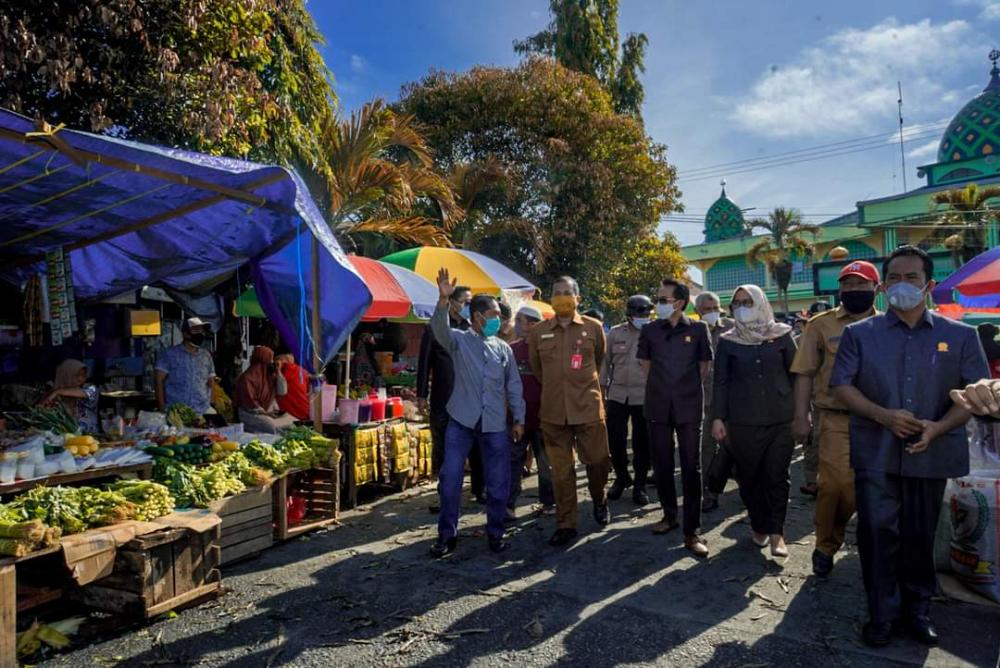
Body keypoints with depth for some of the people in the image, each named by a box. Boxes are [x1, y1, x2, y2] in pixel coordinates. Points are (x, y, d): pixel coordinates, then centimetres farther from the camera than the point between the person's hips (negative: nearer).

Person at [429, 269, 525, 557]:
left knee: (499, 482, 6)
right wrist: (444, 299, -37)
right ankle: (446, 534, 14)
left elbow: (514, 385, 13)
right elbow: (440, 328, -20)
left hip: (495, 424, 3)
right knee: (450, 478, 0)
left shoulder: (504, 348, 10)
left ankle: (495, 533, 23)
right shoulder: (459, 340, 1)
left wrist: (519, 418, 9)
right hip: (462, 420, -2)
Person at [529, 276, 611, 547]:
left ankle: (599, 499, 37)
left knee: (598, 461, 6)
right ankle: (565, 525, 17)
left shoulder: (593, 327, 0)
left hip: (588, 407, -1)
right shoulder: (538, 332, 4)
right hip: (553, 411, 1)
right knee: (561, 471, 6)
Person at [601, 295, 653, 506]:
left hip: (644, 396, -2)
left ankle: (640, 484, 20)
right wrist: (602, 388, 7)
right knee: (615, 440, 7)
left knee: (642, 442, 6)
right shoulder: (615, 333, 5)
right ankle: (621, 477, 28)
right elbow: (605, 361, 9)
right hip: (617, 395, 2)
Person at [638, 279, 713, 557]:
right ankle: (669, 515, 29)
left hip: (689, 407, -2)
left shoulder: (698, 329, -3)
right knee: (662, 465, 10)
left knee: (691, 467, 1)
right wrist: (663, 386, 11)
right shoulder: (650, 330, 2)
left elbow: (704, 365, 7)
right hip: (658, 406, 2)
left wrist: (688, 388, 10)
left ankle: (692, 531, 6)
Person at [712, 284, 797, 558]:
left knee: (777, 476, -1)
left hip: (781, 419, 0)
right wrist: (718, 418, -1)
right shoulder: (728, 341, 4)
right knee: (749, 477, 6)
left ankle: (776, 531, 10)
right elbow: (720, 381, 4)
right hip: (743, 421, 1)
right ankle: (760, 526, 23)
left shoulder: (782, 335, 4)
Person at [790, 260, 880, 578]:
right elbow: (805, 374, 1)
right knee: (836, 485, -7)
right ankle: (825, 547, 14)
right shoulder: (821, 324, 2)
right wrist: (801, 417, -4)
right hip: (836, 420, -2)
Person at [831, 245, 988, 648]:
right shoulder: (859, 334, 3)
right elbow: (841, 386, -2)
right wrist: (884, 416, -16)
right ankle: (882, 612, 13)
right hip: (876, 452, -1)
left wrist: (938, 427, -14)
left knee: (920, 534, 13)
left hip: (932, 453, 1)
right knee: (878, 532, -1)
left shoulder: (960, 336, 5)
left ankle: (918, 608, 30)